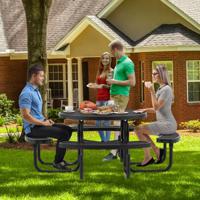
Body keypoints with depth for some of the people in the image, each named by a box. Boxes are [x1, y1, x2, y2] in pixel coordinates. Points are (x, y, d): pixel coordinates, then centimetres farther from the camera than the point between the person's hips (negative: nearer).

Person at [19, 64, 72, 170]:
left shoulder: (36, 91, 16)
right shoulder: (27, 93, -18)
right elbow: (26, 116, -25)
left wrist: (46, 120, 9)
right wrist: (43, 123, -19)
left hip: (40, 124, 10)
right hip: (33, 128, -10)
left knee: (68, 129, 9)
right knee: (63, 134, -21)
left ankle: (59, 158, 13)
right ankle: (57, 162, -9)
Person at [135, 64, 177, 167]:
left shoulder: (166, 89, -15)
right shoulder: (160, 89, 16)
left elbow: (156, 107, -21)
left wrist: (152, 91, -23)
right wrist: (146, 110, 7)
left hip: (167, 124, -10)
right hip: (163, 123, 10)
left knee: (139, 130, -15)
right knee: (140, 129, 14)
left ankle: (148, 157, -4)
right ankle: (157, 151, 11)